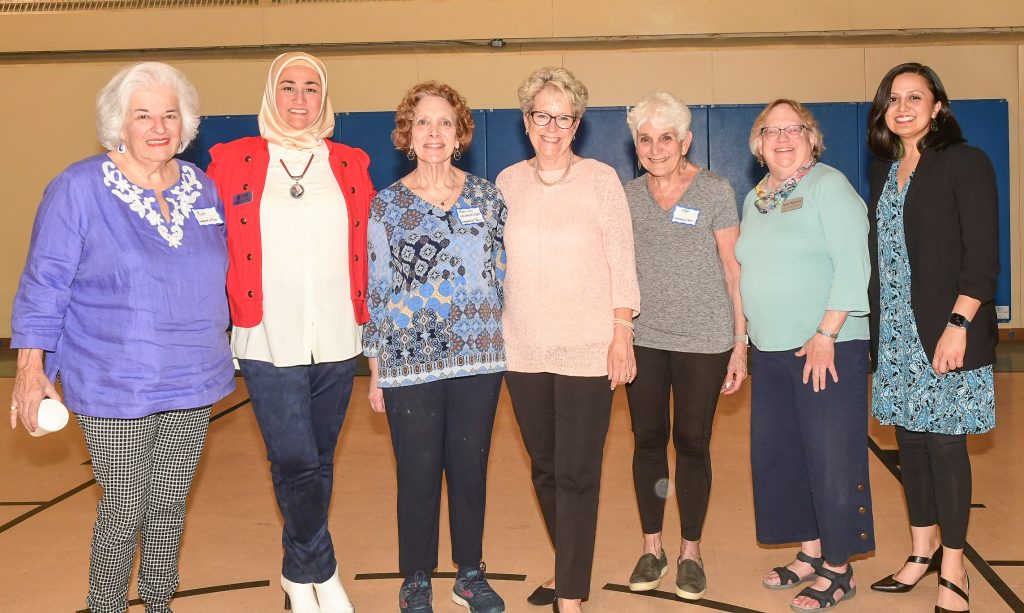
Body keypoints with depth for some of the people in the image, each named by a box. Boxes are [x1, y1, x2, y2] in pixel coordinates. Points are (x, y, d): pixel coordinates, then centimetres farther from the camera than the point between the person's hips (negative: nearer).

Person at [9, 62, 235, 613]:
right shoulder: (79, 188, -7)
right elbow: (43, 284, -6)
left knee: (170, 506, 14)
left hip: (192, 385, 5)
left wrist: (215, 357, 19)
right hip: (115, 389, -4)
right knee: (123, 511, 3)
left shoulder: (203, 189, 7)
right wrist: (31, 371, -8)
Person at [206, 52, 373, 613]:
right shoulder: (232, 162, 1)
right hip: (269, 343, -3)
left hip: (337, 341, 3)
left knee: (318, 462, 12)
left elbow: (370, 253, 14)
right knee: (296, 465, -6)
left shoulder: (351, 165, 9)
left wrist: (372, 322, 9)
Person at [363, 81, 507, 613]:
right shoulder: (386, 204, 1)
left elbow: (503, 274, 10)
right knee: (418, 472, 6)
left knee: (470, 467, 9)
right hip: (410, 364, -1)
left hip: (477, 359, 2)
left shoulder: (486, 197, 5)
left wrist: (510, 348, 7)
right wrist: (375, 373, 0)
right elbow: (375, 290, 2)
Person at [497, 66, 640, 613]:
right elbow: (495, 263, 12)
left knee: (576, 475, -3)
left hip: (586, 350, -3)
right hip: (524, 350, 4)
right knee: (545, 469, 13)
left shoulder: (600, 179, -2)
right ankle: (568, 568, 32)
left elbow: (622, 262, -2)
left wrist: (622, 333, -8)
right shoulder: (509, 182, 7)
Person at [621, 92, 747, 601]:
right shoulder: (627, 196, 5)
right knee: (648, 439, 8)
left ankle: (690, 552, 21)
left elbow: (733, 269, -2)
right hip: (643, 338, 3)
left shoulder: (715, 191, -3)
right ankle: (651, 548, 23)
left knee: (692, 442, 5)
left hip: (704, 339, -3)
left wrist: (740, 343, -5)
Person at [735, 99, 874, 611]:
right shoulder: (754, 199, 14)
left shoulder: (829, 186, -7)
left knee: (831, 458, -1)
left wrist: (826, 334, -19)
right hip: (770, 351, 7)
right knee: (776, 453, 11)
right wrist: (746, 337, 13)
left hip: (828, 348, -7)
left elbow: (852, 265, -15)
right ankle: (811, 551, 26)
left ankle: (838, 568, 12)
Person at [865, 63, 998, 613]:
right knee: (909, 438, 11)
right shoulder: (884, 172, 13)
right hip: (895, 334, 6)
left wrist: (958, 326, -19)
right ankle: (922, 552, 25)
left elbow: (981, 256, -11)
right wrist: (875, 328, 11)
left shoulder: (965, 164, -6)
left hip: (944, 334, -6)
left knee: (944, 441, -2)